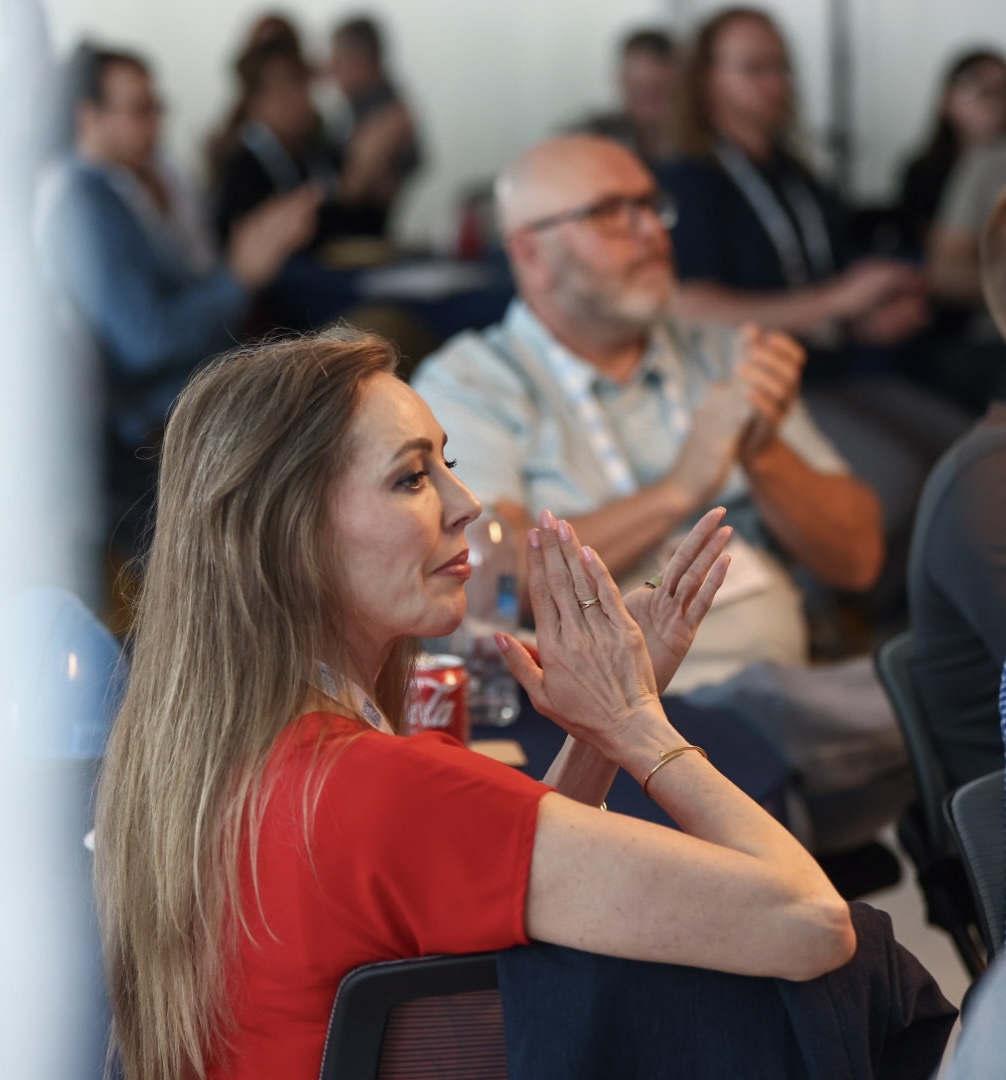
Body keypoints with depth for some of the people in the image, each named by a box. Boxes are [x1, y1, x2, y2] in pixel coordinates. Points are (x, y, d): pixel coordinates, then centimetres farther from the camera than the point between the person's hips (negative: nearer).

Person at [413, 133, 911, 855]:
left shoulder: (725, 362, 23)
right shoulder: (469, 384, 8)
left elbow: (857, 559, 15)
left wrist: (765, 453, -3)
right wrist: (679, 490, -11)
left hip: (786, 694, 5)